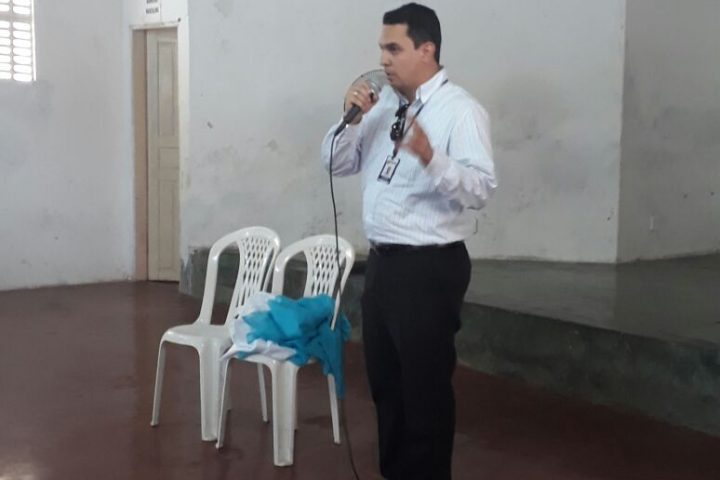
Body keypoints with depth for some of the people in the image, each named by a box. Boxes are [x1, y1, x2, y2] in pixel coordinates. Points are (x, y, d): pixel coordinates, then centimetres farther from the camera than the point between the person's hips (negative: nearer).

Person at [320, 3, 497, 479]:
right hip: (382, 261, 8)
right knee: (384, 380, 19)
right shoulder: (384, 105, 9)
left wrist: (429, 156, -36)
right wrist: (353, 119, -5)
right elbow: (336, 163, 12)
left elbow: (482, 189, -21)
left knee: (425, 387, 4)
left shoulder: (460, 110, -12)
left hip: (430, 267, -7)